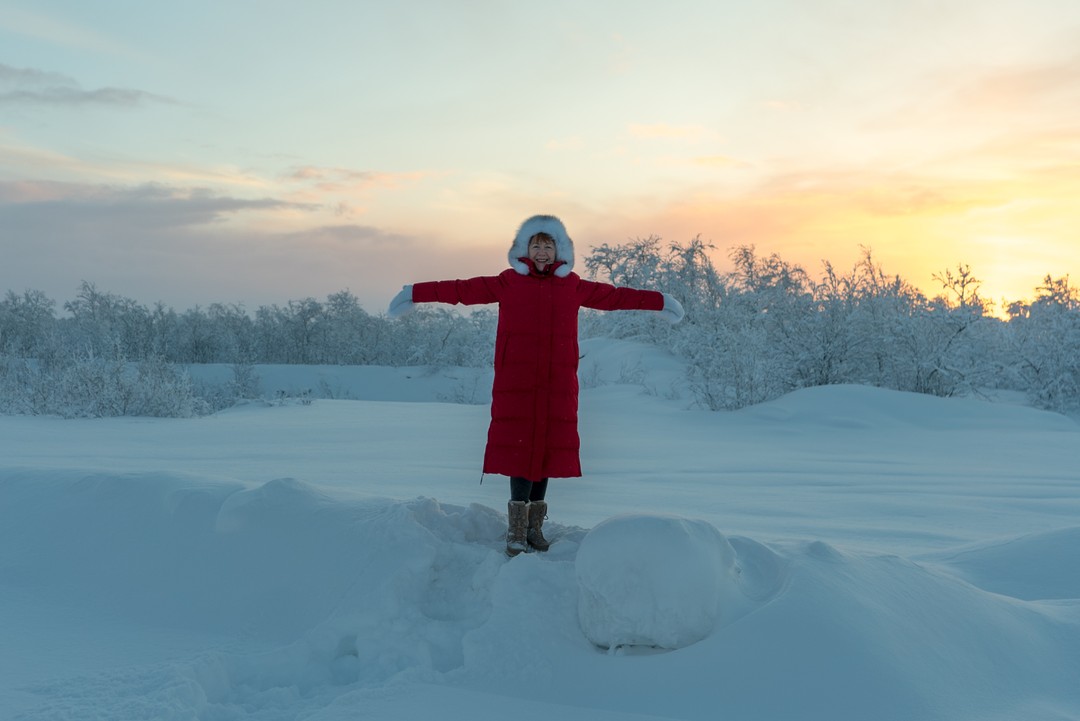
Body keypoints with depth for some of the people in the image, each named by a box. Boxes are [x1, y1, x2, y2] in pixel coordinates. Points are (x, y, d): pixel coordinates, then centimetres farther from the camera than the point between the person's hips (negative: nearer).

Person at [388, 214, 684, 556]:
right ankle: (517, 527, 1)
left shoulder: (572, 286, 11)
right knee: (519, 445, -6)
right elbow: (463, 289, 4)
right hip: (515, 382, -2)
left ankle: (535, 525, 16)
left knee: (548, 445, 4)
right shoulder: (508, 282, 6)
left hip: (558, 383, 2)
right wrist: (417, 293, 0)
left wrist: (658, 301, 23)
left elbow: (613, 296, 19)